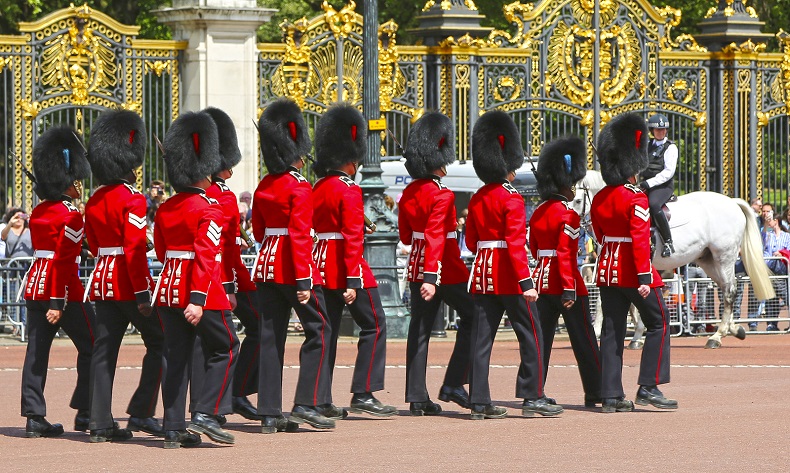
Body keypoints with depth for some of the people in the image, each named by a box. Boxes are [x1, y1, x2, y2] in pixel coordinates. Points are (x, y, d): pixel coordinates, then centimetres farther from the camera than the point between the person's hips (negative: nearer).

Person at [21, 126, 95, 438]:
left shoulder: (38, 212, 11)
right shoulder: (71, 215, -14)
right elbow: (62, 259, -19)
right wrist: (57, 303, -21)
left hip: (35, 284, 8)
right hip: (64, 290, -8)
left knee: (37, 351, 5)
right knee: (91, 348, 4)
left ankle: (34, 417, 2)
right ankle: (86, 414, 4)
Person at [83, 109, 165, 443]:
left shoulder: (94, 202, 10)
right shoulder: (133, 200, -14)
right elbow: (135, 249, -19)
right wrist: (142, 294, -19)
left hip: (102, 279, 7)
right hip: (130, 284, -7)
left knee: (104, 350, 5)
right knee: (159, 343, 5)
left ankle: (101, 424, 2)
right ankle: (141, 412, -2)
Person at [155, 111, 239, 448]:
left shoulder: (165, 209, 8)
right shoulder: (209, 209, -13)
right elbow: (205, 256, -21)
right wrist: (198, 300, -26)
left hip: (169, 290, 7)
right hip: (204, 292, -7)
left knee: (176, 357, 8)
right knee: (224, 349, 7)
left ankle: (174, 429, 6)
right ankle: (205, 414, -4)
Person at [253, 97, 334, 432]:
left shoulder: (263, 187, 10)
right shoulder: (300, 188, -13)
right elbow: (299, 235, -19)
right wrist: (304, 281, -21)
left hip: (267, 266, 7)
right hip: (295, 269, -7)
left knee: (271, 336, 6)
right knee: (319, 330, 3)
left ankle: (269, 414, 4)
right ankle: (307, 403, -4)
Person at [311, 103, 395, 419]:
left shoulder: (319, 188, 11)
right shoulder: (349, 191, -13)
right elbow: (352, 237, -18)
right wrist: (353, 282, -21)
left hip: (322, 261, 8)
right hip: (345, 265, -8)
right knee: (374, 326, 0)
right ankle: (363, 395, -5)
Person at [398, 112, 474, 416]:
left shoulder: (409, 193, 7)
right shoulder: (442, 195, -17)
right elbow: (435, 238, -26)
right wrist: (431, 278, -31)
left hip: (416, 266, 7)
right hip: (445, 269, -7)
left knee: (420, 329, 6)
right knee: (472, 318, 9)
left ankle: (417, 398, 4)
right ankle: (453, 384, 2)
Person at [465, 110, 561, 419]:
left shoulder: (477, 199, 10)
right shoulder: (512, 199, -13)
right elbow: (516, 243, -20)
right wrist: (526, 282, -22)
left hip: (483, 274, 7)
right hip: (509, 277, -7)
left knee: (482, 338, 4)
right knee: (531, 336, 2)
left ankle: (479, 402, 2)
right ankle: (533, 397, 0)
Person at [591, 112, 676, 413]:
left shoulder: (599, 199, 8)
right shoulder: (636, 199, -15)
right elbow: (640, 239, -22)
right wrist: (644, 278, -23)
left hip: (607, 268, 7)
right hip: (633, 271, -7)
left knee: (612, 331, 7)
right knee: (658, 323, 4)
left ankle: (611, 396, 5)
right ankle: (649, 387, -2)